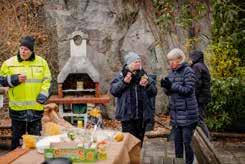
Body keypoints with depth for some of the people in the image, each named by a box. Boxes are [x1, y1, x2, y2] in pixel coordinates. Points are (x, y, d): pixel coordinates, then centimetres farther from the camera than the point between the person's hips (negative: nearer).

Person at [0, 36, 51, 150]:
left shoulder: (41, 62, 3)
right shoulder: (9, 63, -1)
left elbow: (47, 80, 7)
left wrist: (43, 94, -6)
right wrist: (15, 79, -13)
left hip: (36, 107, 1)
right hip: (17, 106, -1)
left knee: (36, 136, 11)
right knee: (17, 135, 8)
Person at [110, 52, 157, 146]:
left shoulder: (144, 75, 9)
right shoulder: (122, 75, 0)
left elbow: (154, 92, 7)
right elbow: (113, 90, -5)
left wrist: (147, 85, -12)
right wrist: (124, 82, -17)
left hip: (142, 114, 4)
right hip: (127, 114, -3)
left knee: (139, 140, 12)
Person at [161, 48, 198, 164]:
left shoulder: (188, 71, -9)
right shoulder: (172, 72, 11)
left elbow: (188, 90, -17)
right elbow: (168, 92, 13)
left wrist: (172, 85, -24)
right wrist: (166, 86, -10)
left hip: (187, 113, -7)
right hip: (175, 113, 7)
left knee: (187, 142, -2)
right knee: (177, 141, 13)